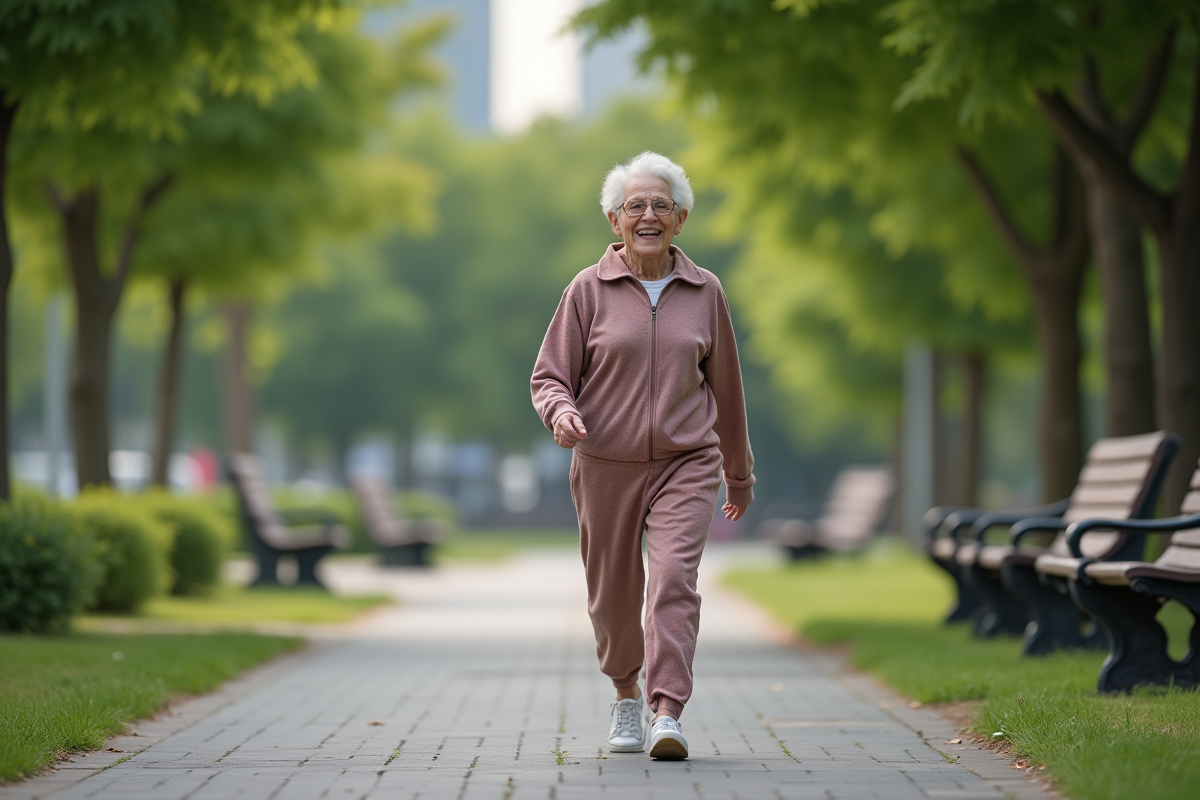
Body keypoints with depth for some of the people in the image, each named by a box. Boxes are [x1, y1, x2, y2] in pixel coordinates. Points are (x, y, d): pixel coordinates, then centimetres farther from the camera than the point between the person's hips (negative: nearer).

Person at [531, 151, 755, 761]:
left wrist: (740, 474, 22)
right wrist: (560, 412, -21)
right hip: (606, 465, 0)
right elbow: (549, 377, 3)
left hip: (686, 464, 0)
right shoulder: (589, 290, 0)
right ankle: (626, 693, 37)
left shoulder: (704, 292, 5)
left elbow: (725, 389, 15)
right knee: (612, 596, 9)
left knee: (674, 577, -19)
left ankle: (667, 716, -24)